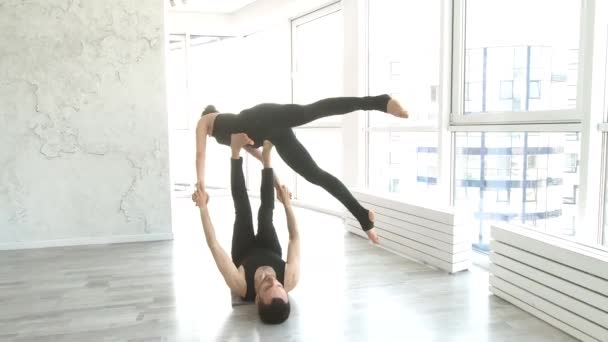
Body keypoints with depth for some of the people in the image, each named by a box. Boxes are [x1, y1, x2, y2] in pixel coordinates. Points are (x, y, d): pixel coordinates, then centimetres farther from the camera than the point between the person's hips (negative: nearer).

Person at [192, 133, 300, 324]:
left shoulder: (241, 285, -48)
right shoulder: (290, 281, -43)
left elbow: (213, 244, -39)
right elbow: (295, 237, -26)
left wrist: (203, 208, -31)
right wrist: (287, 204, -17)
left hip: (244, 256, -1)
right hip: (272, 255, 2)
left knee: (243, 210, -8)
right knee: (266, 212, -2)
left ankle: (236, 154, 8)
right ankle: (266, 158, 20)